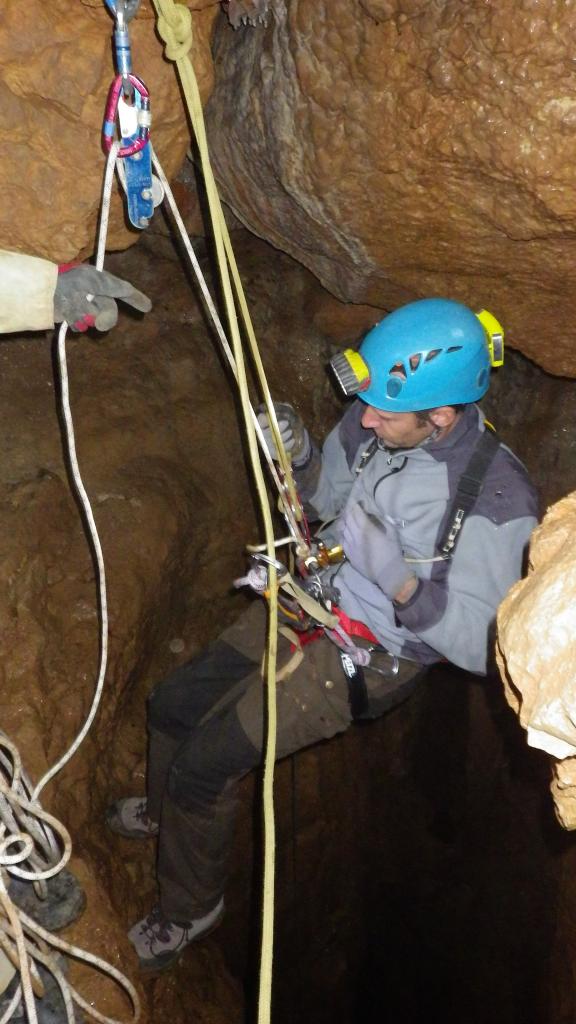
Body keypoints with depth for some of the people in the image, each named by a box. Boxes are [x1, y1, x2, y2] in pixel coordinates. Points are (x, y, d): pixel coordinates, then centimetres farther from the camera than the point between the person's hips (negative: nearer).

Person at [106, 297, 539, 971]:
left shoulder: (497, 499, -27)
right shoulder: (375, 424, -11)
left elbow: (478, 646, -22)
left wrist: (397, 575, -34)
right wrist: (298, 457, -12)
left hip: (371, 656, -6)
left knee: (203, 765, -7)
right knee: (172, 705, 15)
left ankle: (190, 908, 24)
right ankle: (165, 814, 49)